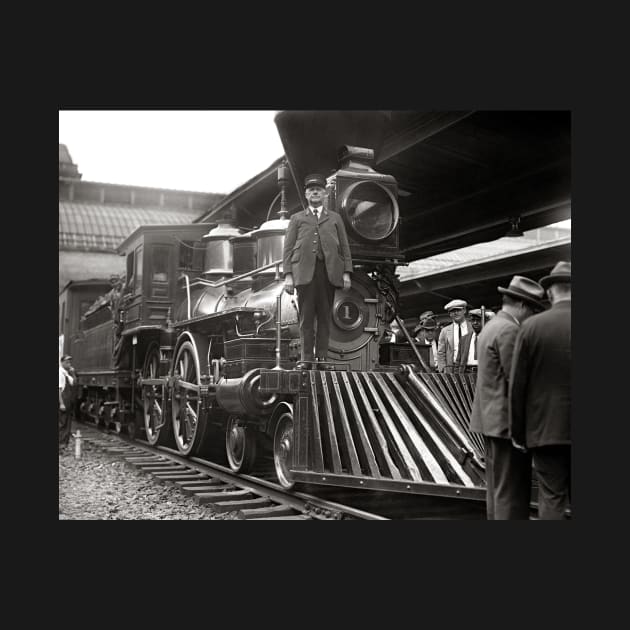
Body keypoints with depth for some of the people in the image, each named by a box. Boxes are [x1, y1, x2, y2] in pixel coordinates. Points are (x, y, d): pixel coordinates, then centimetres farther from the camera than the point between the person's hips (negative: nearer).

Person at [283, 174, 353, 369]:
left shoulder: (335, 219, 20)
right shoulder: (297, 219, 17)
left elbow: (344, 247, 14)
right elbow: (288, 249, 9)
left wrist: (346, 273, 2)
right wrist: (288, 275, -3)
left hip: (329, 272, 1)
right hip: (305, 272, -1)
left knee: (325, 316, 0)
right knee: (306, 317, -4)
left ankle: (322, 356, 4)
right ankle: (306, 358, -2)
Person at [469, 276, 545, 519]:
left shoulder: (490, 326, 16)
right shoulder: (509, 330, -16)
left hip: (491, 418, 10)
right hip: (507, 419, -10)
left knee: (497, 487, 14)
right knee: (512, 490, -6)